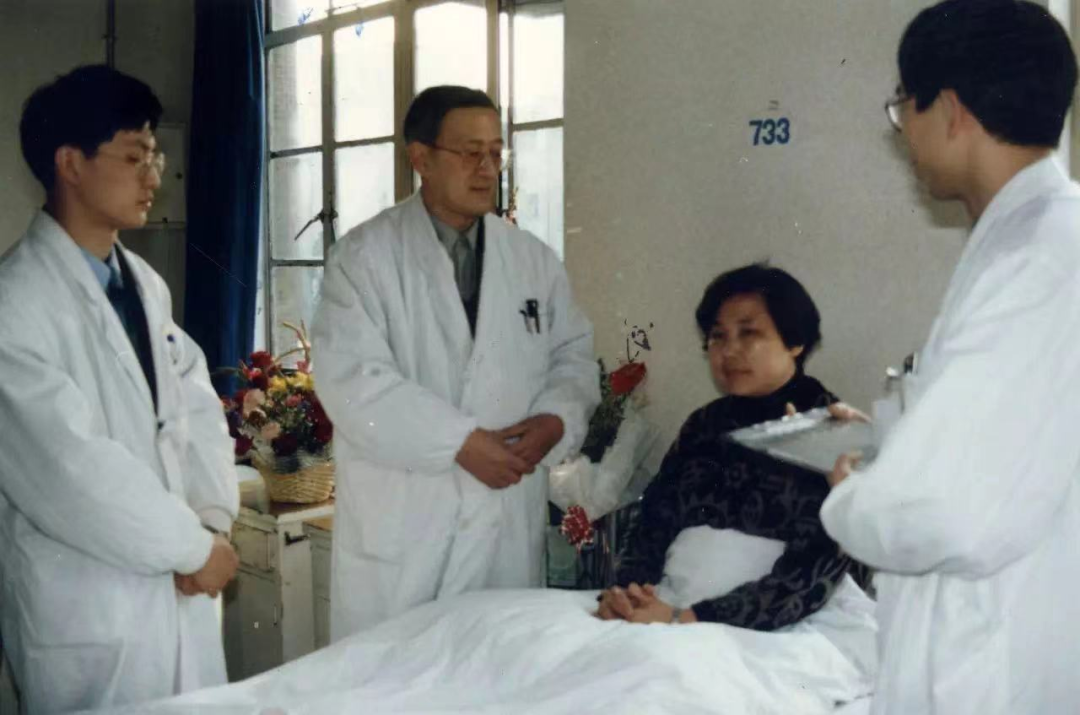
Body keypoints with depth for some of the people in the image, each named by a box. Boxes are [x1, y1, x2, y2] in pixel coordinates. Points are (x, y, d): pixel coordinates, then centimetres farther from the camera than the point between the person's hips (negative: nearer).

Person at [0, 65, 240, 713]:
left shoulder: (145, 283, 8)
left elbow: (196, 405, 7)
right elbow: (70, 465, -21)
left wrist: (214, 521, -7)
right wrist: (193, 546, -13)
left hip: (180, 592, 7)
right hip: (86, 613, -6)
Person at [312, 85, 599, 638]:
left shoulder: (534, 260, 10)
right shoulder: (365, 256, -4)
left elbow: (573, 358, 13)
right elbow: (351, 378, -13)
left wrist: (556, 419, -9)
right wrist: (460, 441, -17)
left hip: (509, 523, 4)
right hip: (398, 525, -3)